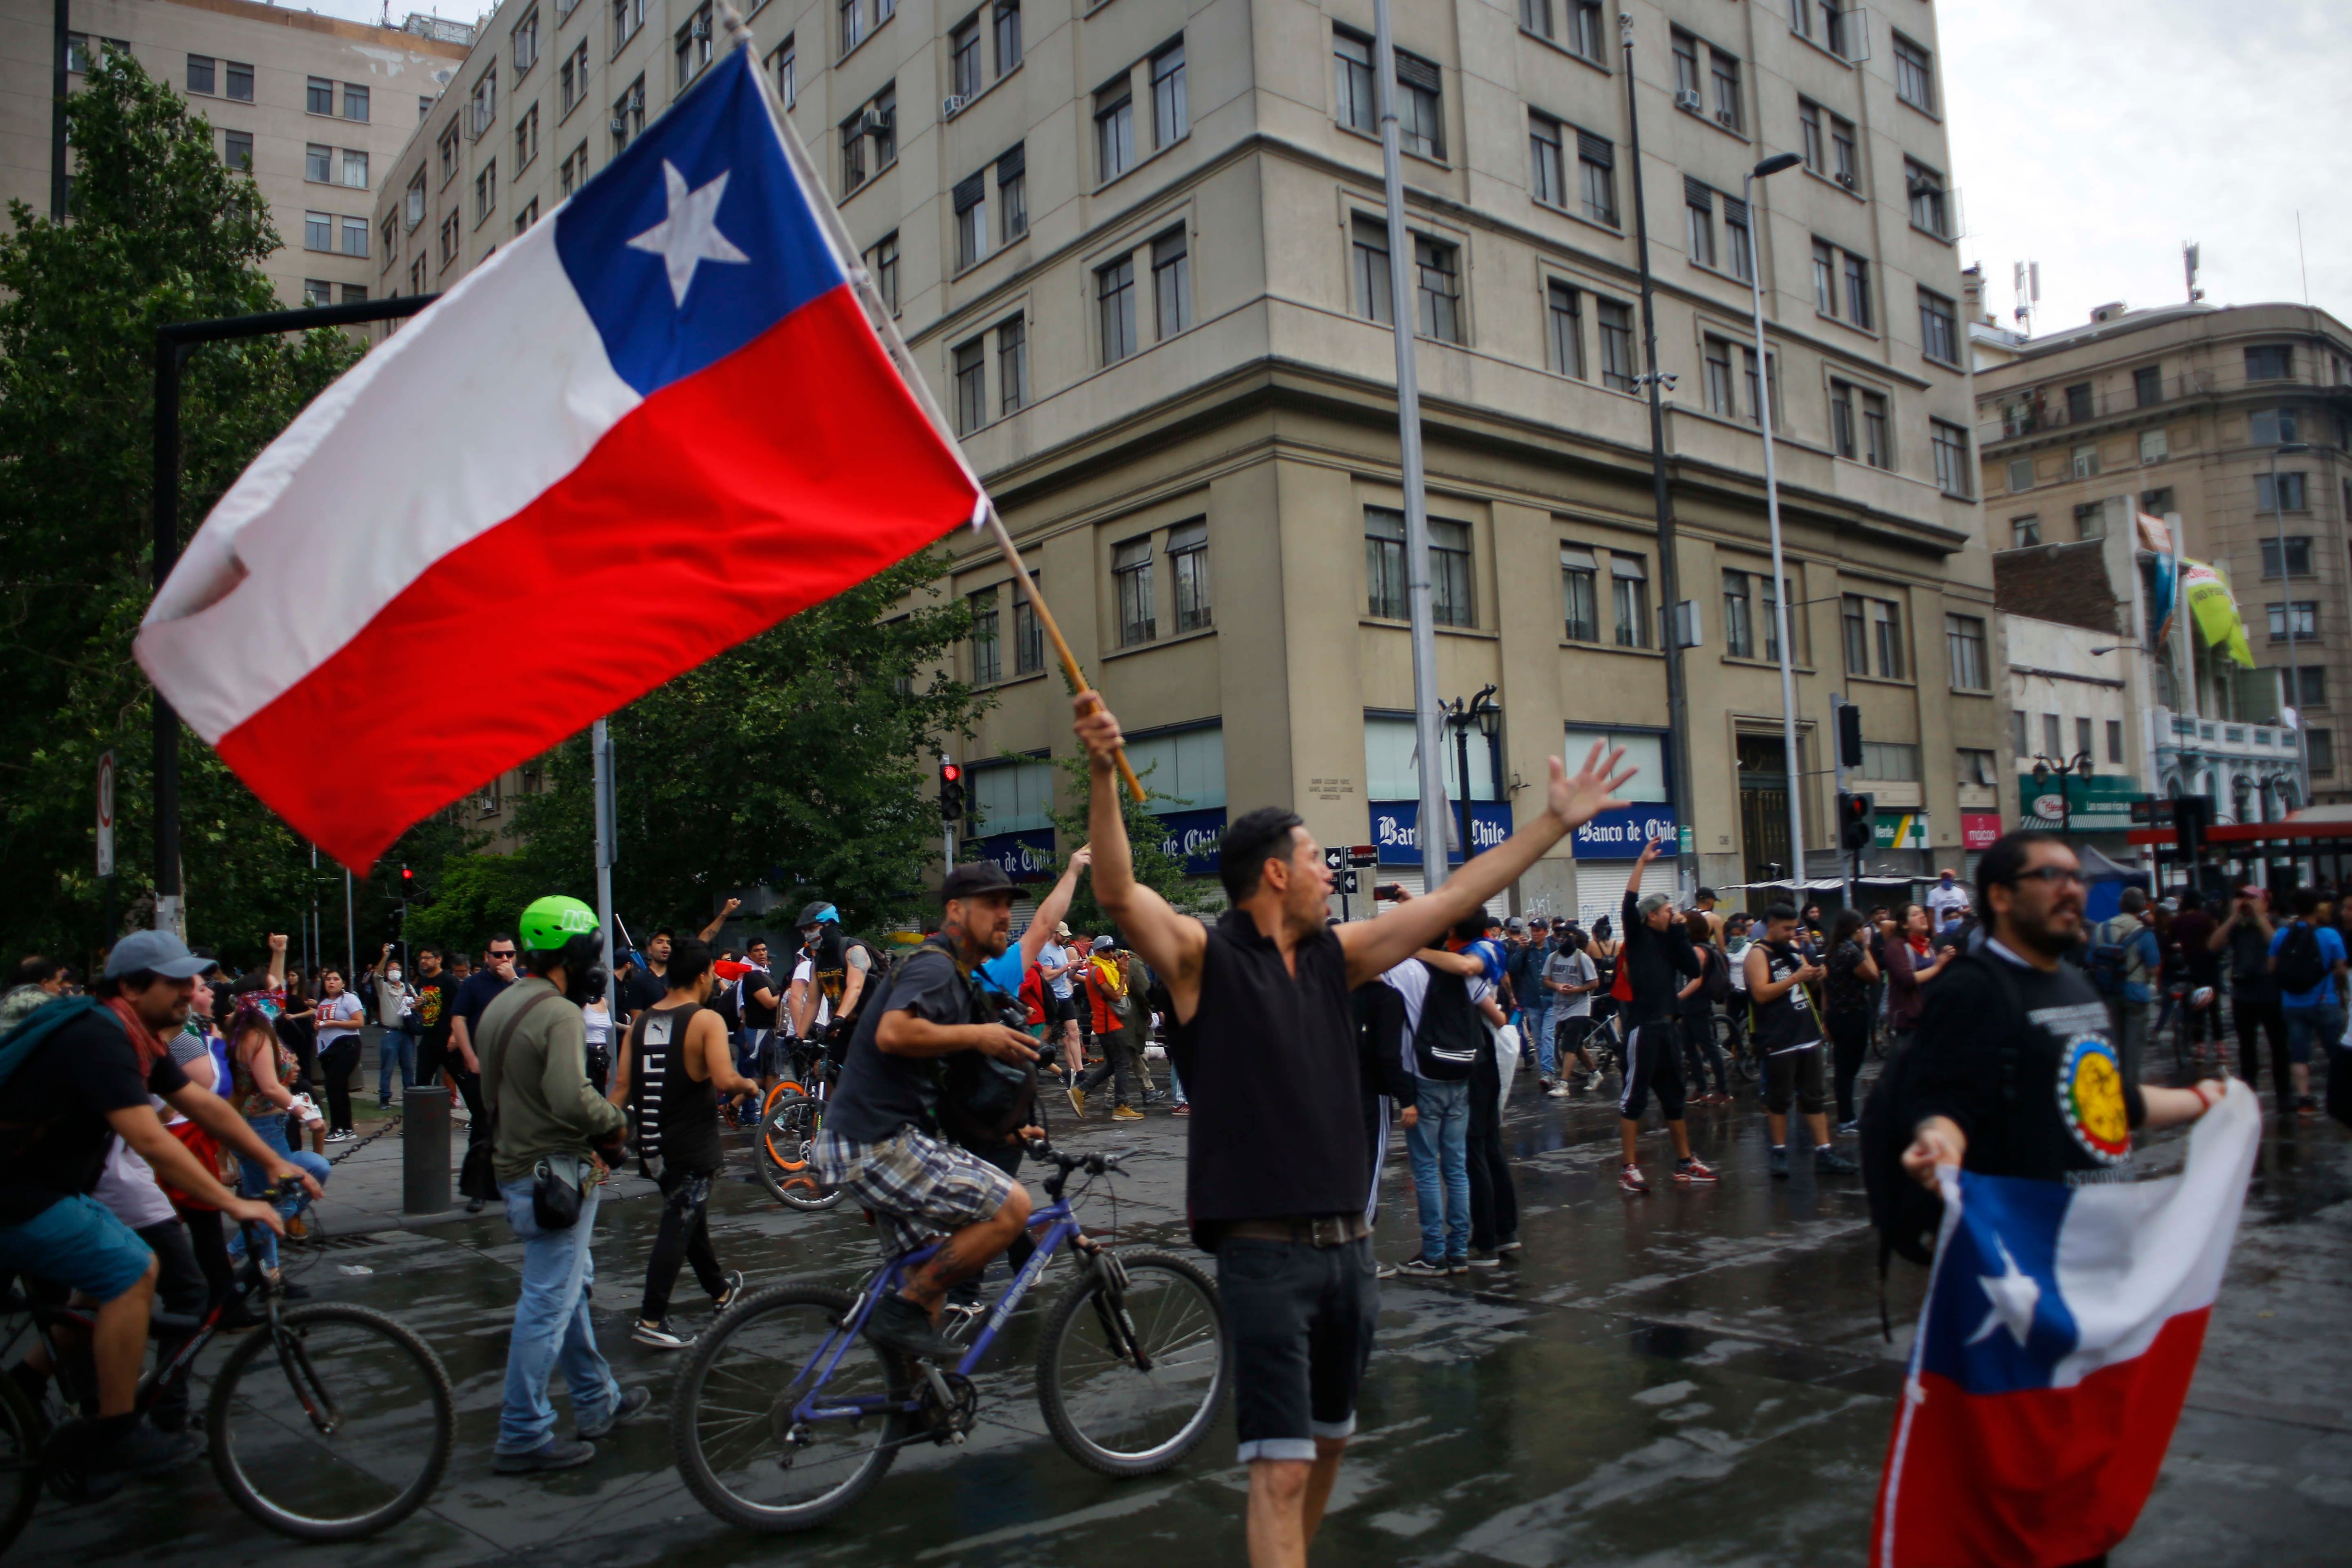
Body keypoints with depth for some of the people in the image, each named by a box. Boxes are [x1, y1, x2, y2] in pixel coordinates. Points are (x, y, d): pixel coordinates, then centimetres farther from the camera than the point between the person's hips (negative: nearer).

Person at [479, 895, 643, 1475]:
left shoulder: (499, 1005, 9)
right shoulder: (558, 1013, -21)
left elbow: (491, 1091, 16)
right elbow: (572, 1097, -33)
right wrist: (615, 1119, -13)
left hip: (516, 1163, 10)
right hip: (556, 1172, -10)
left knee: (572, 1284, 21)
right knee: (548, 1304, -1)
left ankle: (598, 1402, 34)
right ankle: (523, 1436, 7)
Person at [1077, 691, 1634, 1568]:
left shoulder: (1333, 957, 10)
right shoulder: (1204, 958, -8)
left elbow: (1452, 900, 12)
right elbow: (1118, 893, -24)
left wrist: (1554, 823, 13)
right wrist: (1103, 777, -38)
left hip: (1349, 1245, 7)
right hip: (1264, 1254, -7)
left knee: (1330, 1439, 22)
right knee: (1281, 1470, -8)